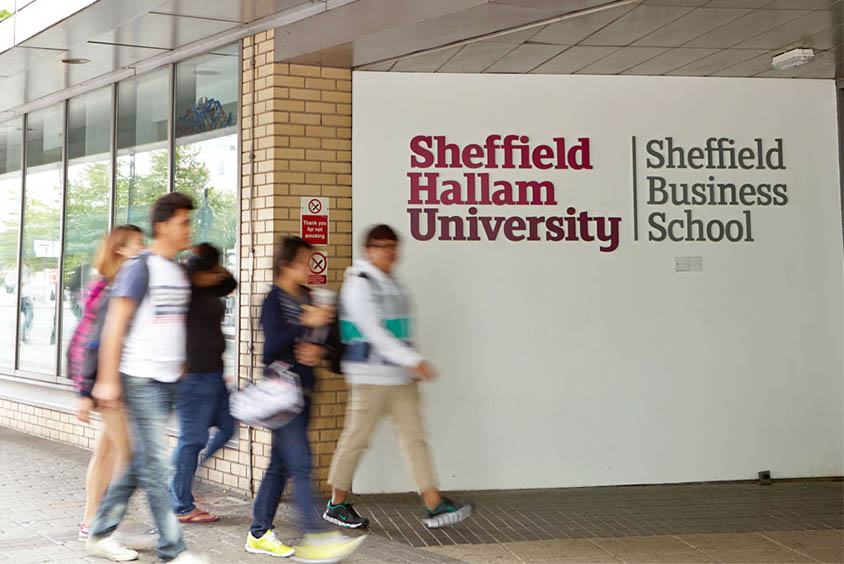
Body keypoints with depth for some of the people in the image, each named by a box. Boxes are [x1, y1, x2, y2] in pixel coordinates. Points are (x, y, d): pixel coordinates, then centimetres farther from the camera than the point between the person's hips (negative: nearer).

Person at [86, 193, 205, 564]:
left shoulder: (179, 272, 14)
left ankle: (101, 534, 26)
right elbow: (115, 324, -12)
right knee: (155, 465, -5)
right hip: (142, 379, -8)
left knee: (141, 462, 13)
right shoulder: (140, 268, -9)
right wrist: (107, 380, -15)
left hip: (169, 380, 8)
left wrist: (183, 371, 19)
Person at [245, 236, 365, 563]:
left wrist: (317, 349, -3)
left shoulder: (306, 297, 15)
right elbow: (273, 345, -18)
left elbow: (321, 338, 18)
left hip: (302, 390, 8)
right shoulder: (274, 299, -7)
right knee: (299, 463, -11)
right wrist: (306, 323, -23)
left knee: (280, 465, 10)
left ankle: (259, 535, 19)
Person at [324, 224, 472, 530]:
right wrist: (413, 361, -24)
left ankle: (434, 505, 5)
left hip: (399, 377, 8)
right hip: (370, 375, -8)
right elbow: (373, 332, -20)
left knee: (414, 437, 4)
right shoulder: (359, 284, -11)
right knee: (356, 438, 1)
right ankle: (337, 505, 17)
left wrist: (411, 370, 22)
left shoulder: (394, 284, 16)